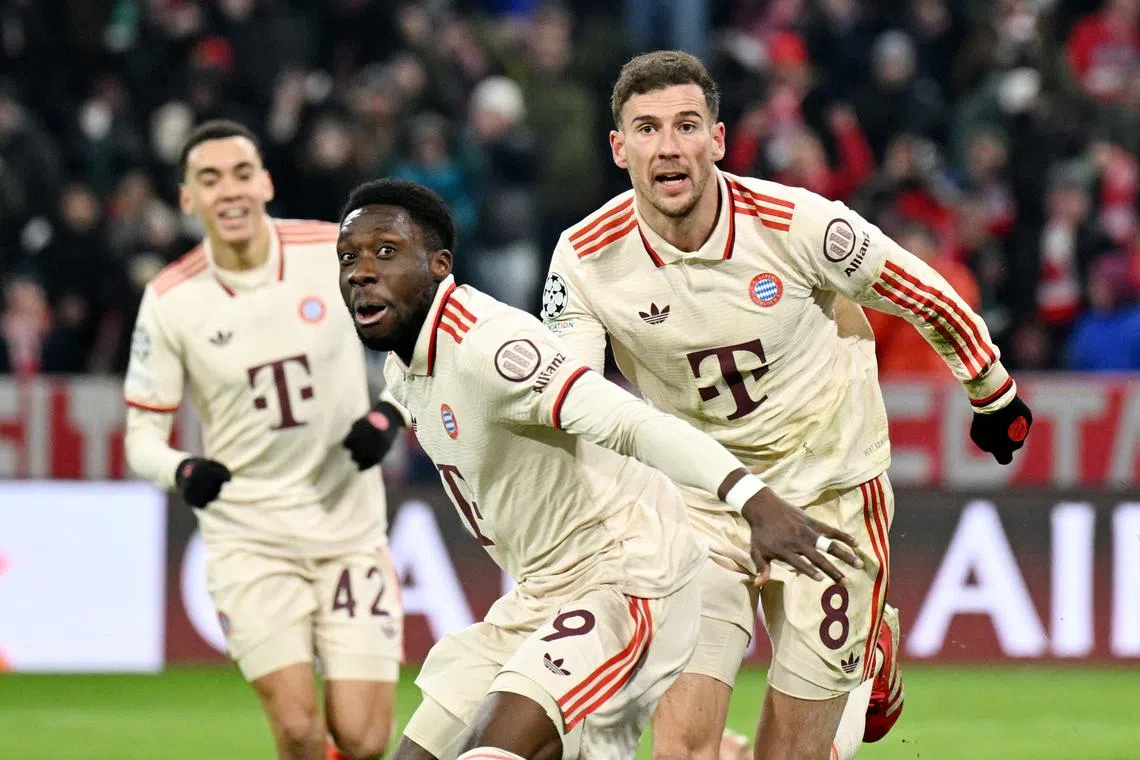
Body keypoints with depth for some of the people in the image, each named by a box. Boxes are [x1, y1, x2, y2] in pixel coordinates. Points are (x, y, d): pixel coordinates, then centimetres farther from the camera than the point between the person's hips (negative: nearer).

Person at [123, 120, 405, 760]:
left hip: (351, 528, 1)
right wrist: (183, 472, -22)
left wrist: (387, 416, -8)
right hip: (248, 536, -1)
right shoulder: (170, 301, -7)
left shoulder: (338, 252, -6)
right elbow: (142, 436, 0)